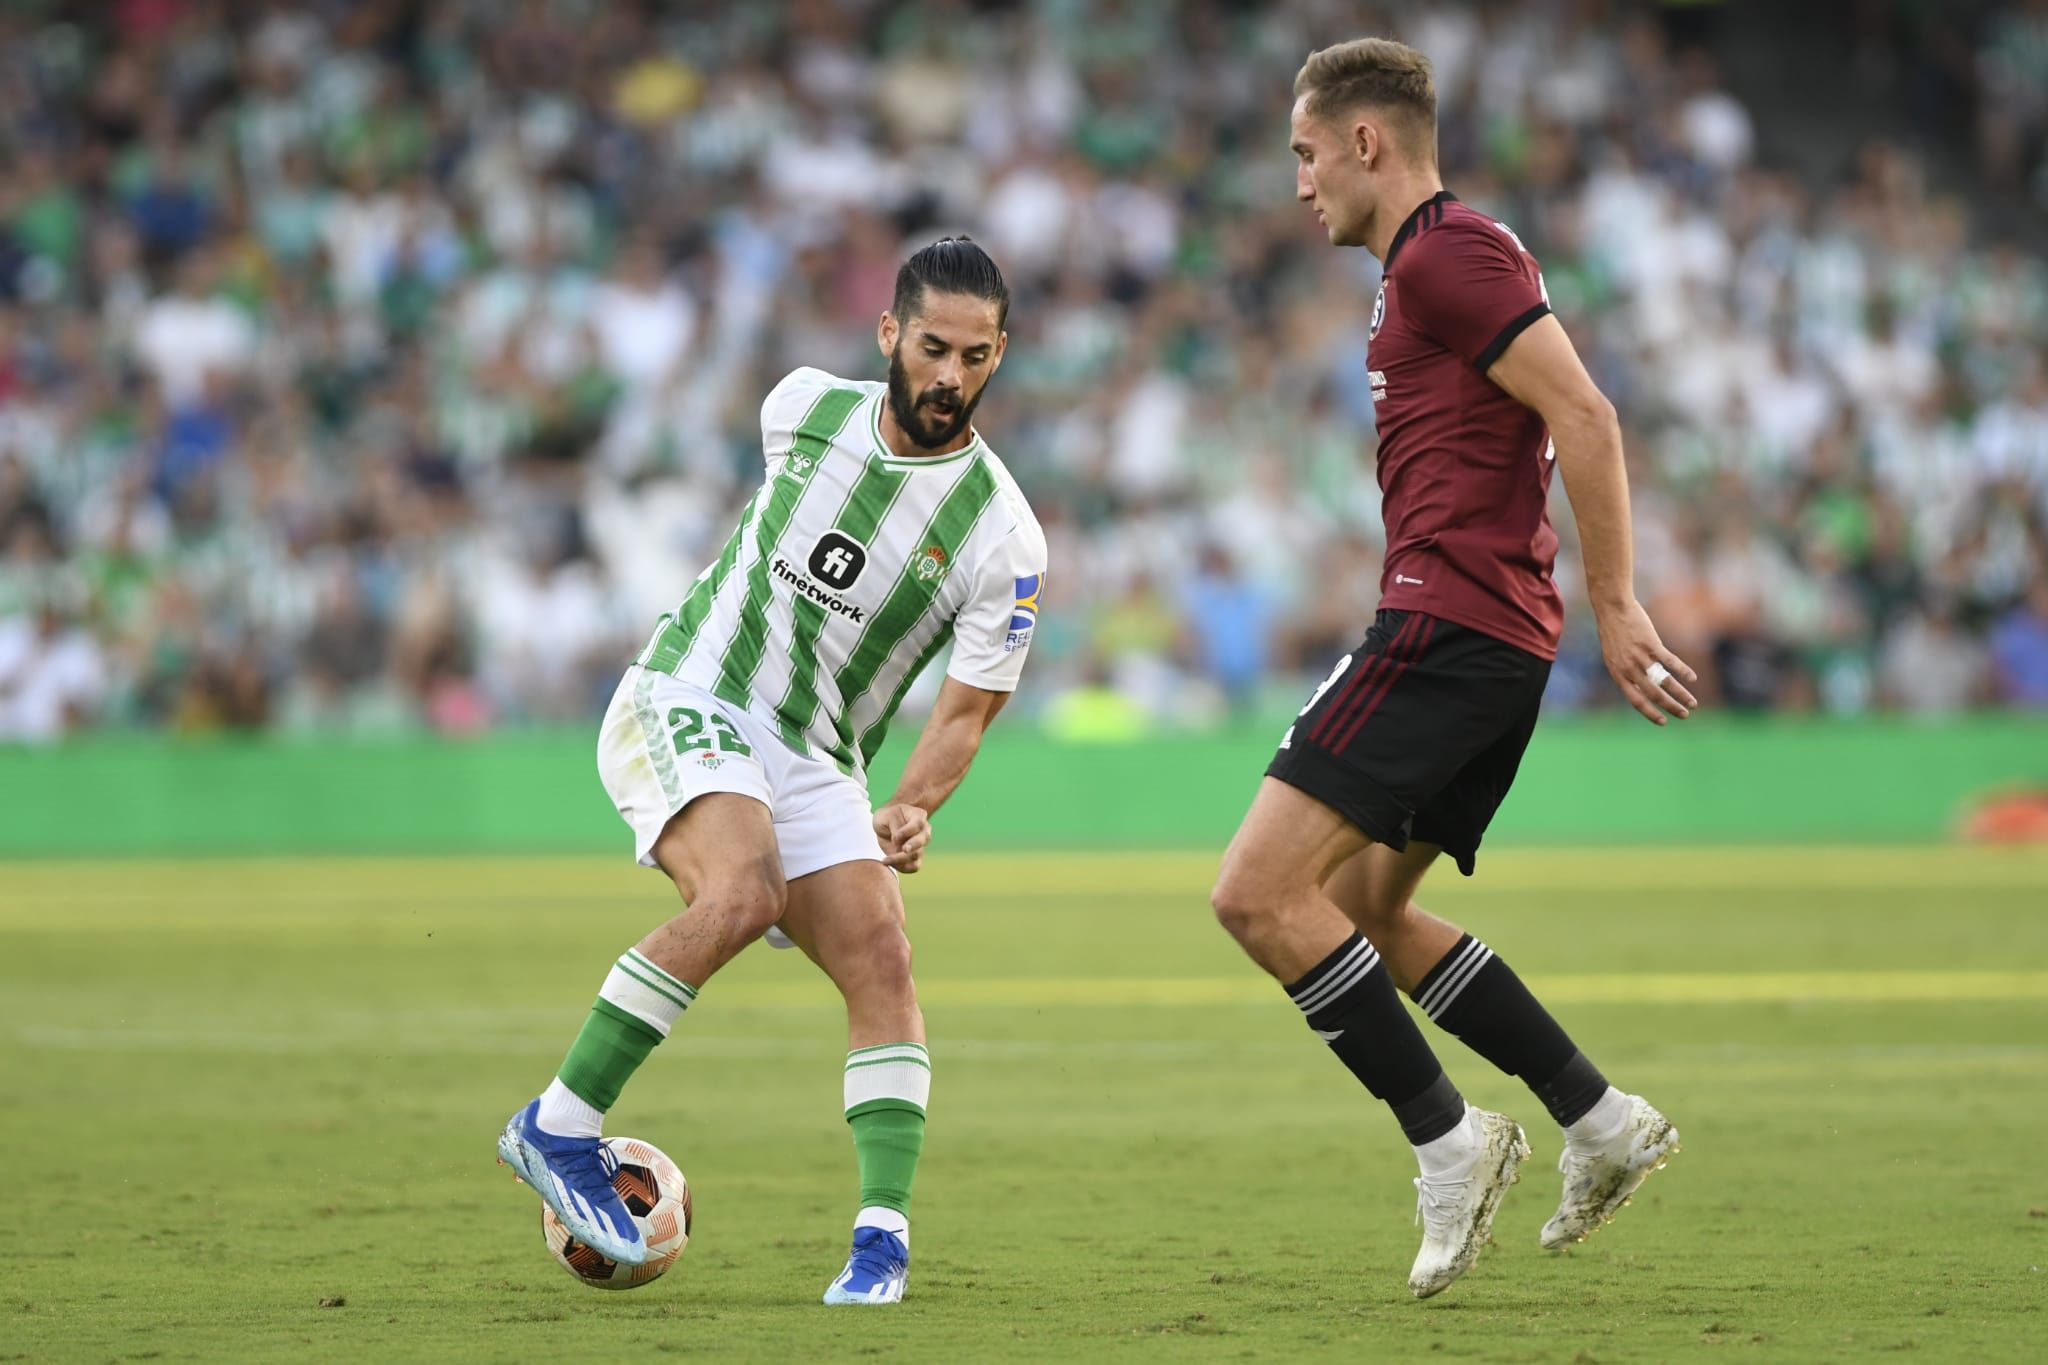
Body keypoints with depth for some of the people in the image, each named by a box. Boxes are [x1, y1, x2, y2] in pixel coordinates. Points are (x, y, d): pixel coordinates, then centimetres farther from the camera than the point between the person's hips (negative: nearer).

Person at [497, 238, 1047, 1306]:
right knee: (743, 891, -29)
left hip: (813, 762, 2)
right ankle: (558, 1128, -22)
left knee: (878, 956, -18)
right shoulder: (805, 407, -4)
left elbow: (967, 709, -5)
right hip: (683, 703, -2)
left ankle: (883, 1235, -15)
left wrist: (910, 809, -22)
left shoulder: (1002, 537, -9)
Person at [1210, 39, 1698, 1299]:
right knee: (1363, 913, 18)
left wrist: (1616, 606, -19)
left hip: (1447, 625, -11)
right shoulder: (1430, 262, 22)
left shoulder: (1448, 253, -11)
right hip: (1493, 644, 11)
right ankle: (1600, 1118, 16)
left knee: (1261, 895, -13)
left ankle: (1448, 1137, -9)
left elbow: (1585, 418, -19)